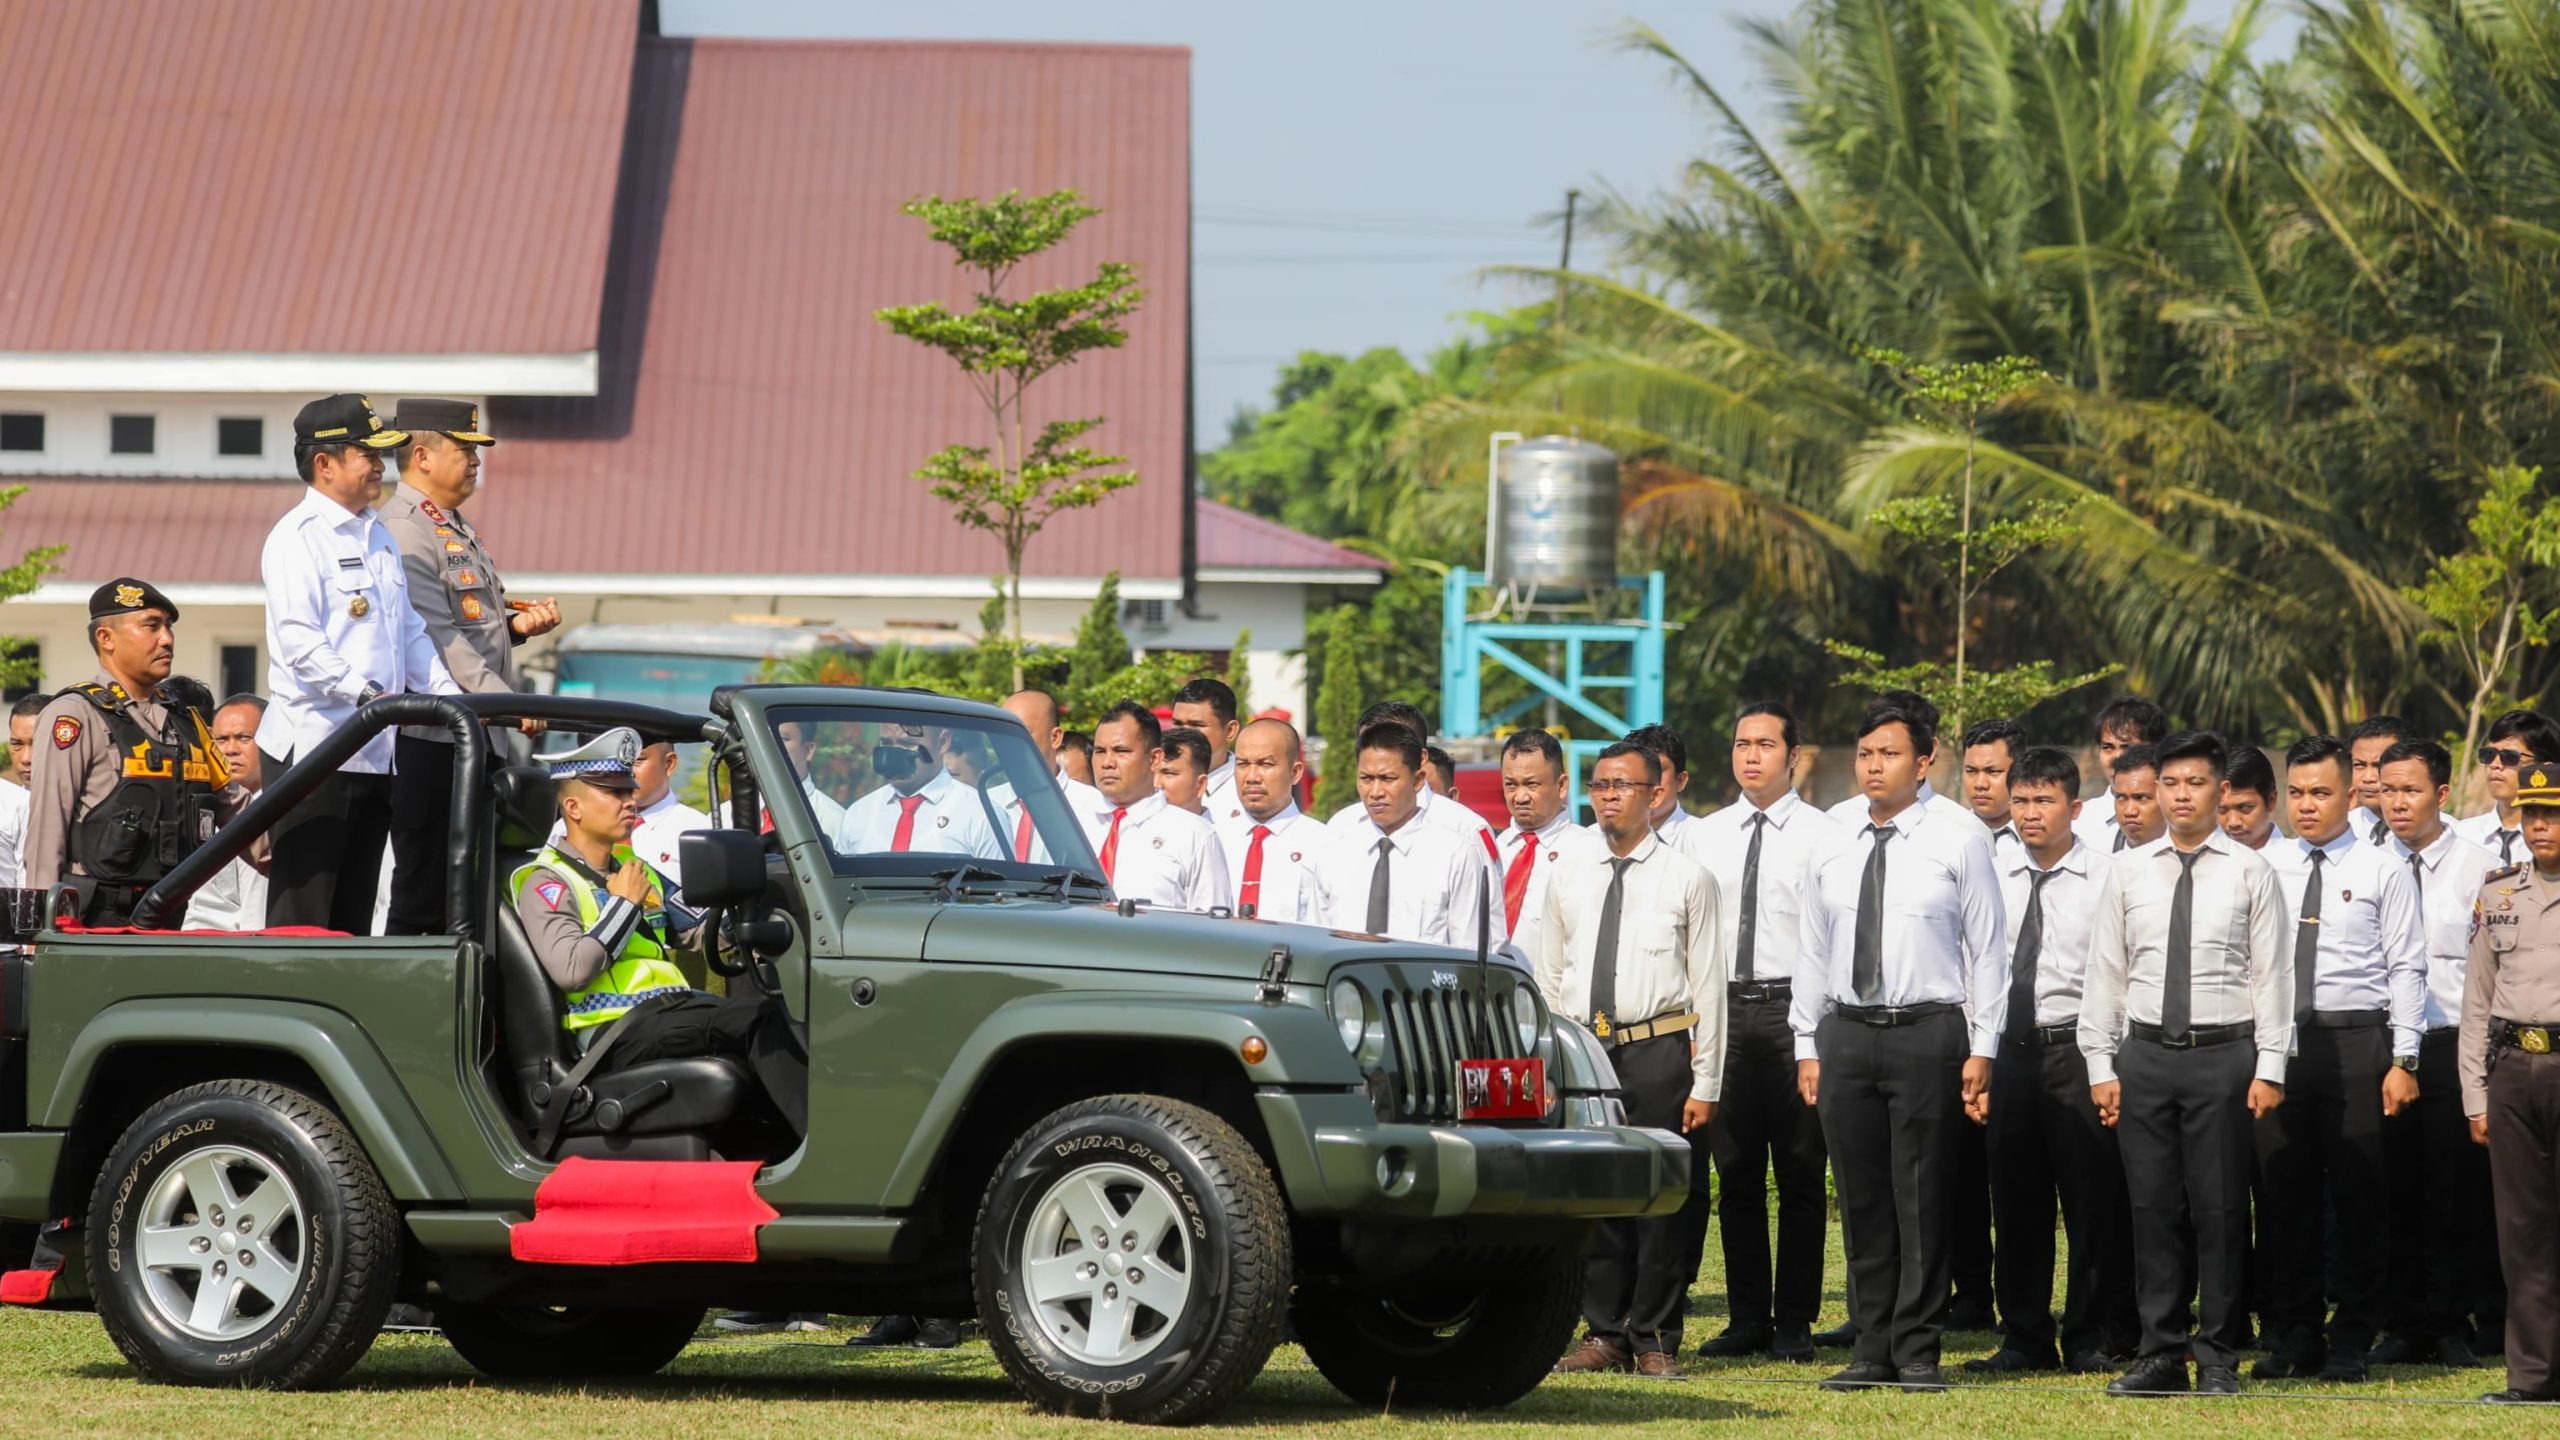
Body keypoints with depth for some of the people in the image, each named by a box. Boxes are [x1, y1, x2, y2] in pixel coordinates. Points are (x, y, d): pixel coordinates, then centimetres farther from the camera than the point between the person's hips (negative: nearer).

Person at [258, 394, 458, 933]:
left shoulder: (377, 536, 17)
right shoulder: (297, 538, -10)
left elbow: (410, 633, 22)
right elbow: (300, 644, -20)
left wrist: (451, 700, 10)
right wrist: (367, 694, -27)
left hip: (376, 754, 8)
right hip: (313, 747, -8)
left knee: (354, 918, 11)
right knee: (302, 918, -8)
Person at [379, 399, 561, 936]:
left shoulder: (456, 529, 20)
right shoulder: (403, 533, -12)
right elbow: (437, 638, -20)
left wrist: (517, 622, 7)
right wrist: (503, 703, -26)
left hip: (475, 739, 10)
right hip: (431, 740, -10)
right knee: (423, 895, -7)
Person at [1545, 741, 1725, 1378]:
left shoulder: (1686, 878, 1)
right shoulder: (1567, 874, 10)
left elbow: (1708, 985, 0)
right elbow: (1547, 978, 14)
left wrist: (1706, 1084, -4)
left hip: (1658, 1049, -3)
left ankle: (1655, 1340, 8)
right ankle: (1604, 1333, 15)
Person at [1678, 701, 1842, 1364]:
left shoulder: (1823, 837, -1)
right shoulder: (1701, 837, 13)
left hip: (1793, 1009, -4)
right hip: (1720, 1009, 4)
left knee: (1800, 1173, 0)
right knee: (1736, 1173, 7)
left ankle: (1794, 1321, 6)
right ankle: (1746, 1317, 14)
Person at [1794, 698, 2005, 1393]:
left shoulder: (1959, 837, 0)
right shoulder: (1834, 848, 12)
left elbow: (1987, 948, -1)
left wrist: (1981, 1049, -7)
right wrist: (1807, 1046, 10)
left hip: (1928, 1031, -4)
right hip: (1846, 1034, 4)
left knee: (1922, 1198, -2)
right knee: (1861, 1198, 6)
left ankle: (1917, 1351, 4)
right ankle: (1872, 1348, 13)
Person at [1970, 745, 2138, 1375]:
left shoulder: (2104, 876, -4)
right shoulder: (1993, 877, 9)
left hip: (2076, 1046, -4)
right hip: (2008, 1047, 4)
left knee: (2092, 1201, 0)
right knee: (2016, 1201, 8)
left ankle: (2093, 1339, 9)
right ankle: (2024, 1338, 16)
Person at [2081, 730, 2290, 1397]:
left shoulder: (2251, 872, 1)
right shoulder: (2126, 871, 8)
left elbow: (2272, 973, 0)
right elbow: (2105, 971, 8)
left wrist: (2270, 1068, -6)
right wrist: (2101, 1064, 2)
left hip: (2224, 1052, -2)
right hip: (2145, 1053, 2)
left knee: (2220, 1209, 1)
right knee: (2153, 1208, 4)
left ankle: (2216, 1359, 8)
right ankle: (2161, 1353, 11)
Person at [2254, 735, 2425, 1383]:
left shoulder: (2382, 871, 2)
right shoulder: (2264, 867, 10)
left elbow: (2406, 968, -1)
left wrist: (2403, 1061, -8)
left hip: (2356, 1043, -3)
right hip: (2277, 1041, 3)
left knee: (2359, 1200, 0)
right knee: (2283, 1196, 5)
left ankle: (2351, 1345, 8)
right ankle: (2292, 1340, 14)